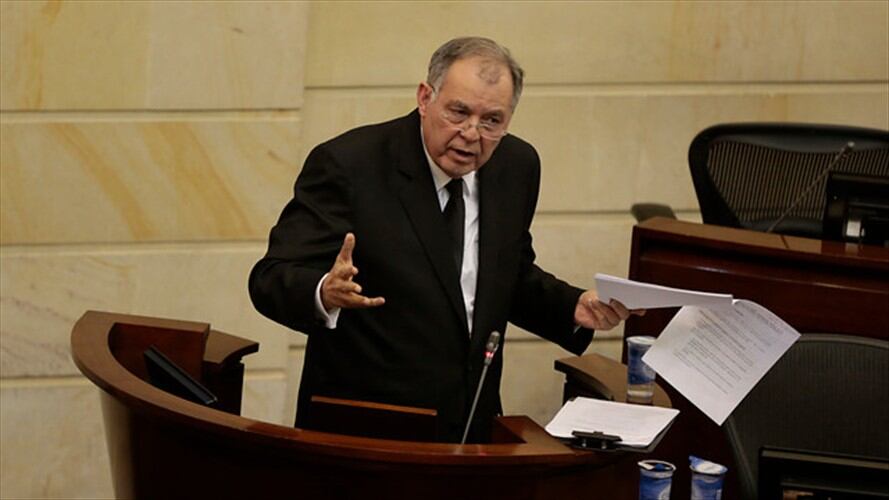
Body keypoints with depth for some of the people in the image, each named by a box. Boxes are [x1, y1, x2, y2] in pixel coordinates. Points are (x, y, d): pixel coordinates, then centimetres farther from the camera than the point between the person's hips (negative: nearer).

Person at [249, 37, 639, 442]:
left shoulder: (516, 166, 7)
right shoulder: (347, 164, -10)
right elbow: (271, 280, -13)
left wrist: (575, 308, 1)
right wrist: (325, 293, -34)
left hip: (475, 424, 5)